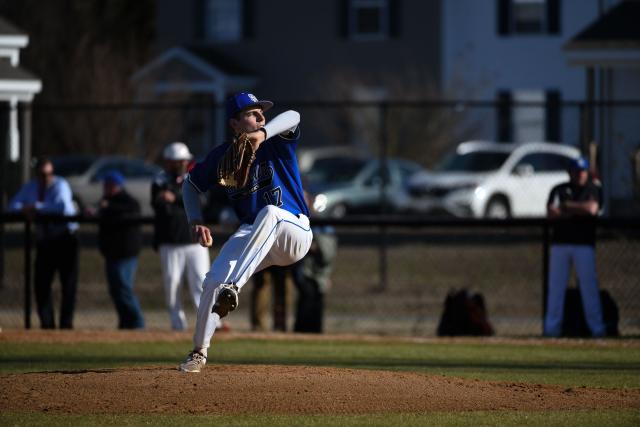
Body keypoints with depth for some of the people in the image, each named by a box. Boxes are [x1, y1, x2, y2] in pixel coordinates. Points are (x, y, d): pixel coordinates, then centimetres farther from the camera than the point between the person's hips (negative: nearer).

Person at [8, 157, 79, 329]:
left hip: (65, 237, -5)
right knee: (41, 282, 0)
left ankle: (66, 323, 0)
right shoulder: (30, 188, 6)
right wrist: (25, 209, -16)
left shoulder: (60, 185, -11)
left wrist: (36, 207, -23)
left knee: (68, 283, -6)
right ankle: (46, 323, 7)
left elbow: (63, 205, -28)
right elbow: (13, 205, 7)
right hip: (44, 240, 5)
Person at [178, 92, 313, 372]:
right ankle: (199, 353, 2)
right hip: (252, 233, 3)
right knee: (213, 281, -18)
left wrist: (263, 134, -49)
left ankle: (233, 288, -48)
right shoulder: (222, 157, 1)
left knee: (269, 212, -38)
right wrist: (196, 222, 0)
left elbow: (292, 116, -30)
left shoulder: (277, 143, -7)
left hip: (294, 232, -3)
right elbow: (191, 185, 16)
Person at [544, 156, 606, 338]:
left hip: (584, 243, -2)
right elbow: (551, 212, -1)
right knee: (555, 287, 1)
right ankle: (552, 328, 3)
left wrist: (567, 206, -2)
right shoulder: (558, 190, 12)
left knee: (589, 286, -6)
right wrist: (579, 210, -8)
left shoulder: (593, 189, 8)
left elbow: (592, 208, -10)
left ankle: (597, 328, -5)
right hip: (560, 242, 2)